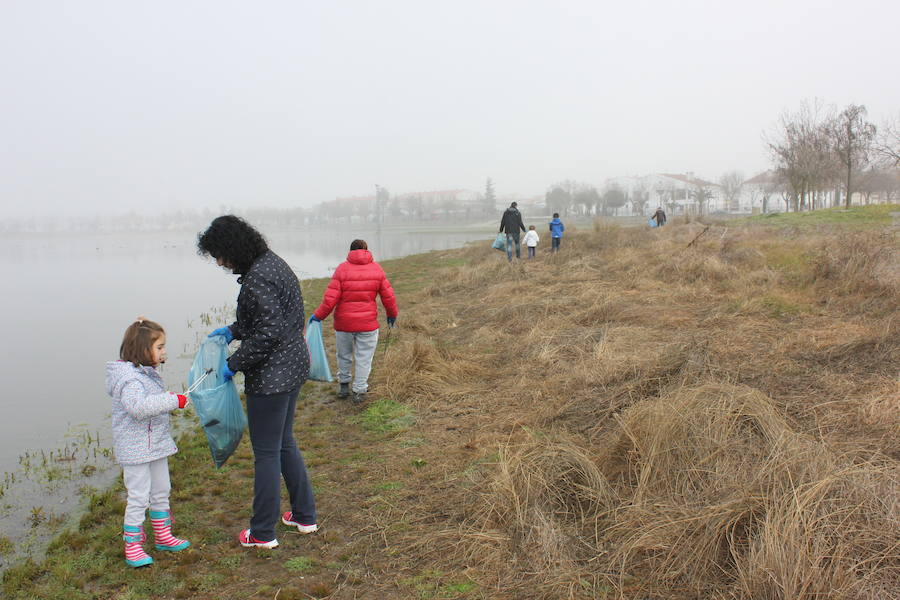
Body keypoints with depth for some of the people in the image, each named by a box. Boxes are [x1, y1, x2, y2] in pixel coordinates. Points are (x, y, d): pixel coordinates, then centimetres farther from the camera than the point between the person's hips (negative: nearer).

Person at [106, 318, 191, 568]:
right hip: (135, 450, -10)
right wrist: (173, 400, -35)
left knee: (161, 492, 19)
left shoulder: (148, 373, 8)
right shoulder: (128, 378, -23)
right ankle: (132, 548, 13)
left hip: (156, 446, 10)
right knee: (138, 498, 0)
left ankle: (163, 537, 33)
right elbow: (138, 406, -39)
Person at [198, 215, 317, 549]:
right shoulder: (272, 262, 9)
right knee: (284, 443, 22)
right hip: (293, 367, 10)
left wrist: (234, 364, -15)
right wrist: (233, 331, 16)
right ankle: (305, 516, 32)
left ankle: (263, 533, 20)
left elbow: (267, 333, -26)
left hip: (270, 377, -10)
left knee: (266, 453, 4)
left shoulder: (257, 279, -23)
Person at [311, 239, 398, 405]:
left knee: (344, 355, 19)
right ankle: (359, 391, 12)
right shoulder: (377, 269, -1)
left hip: (343, 322, 0)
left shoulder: (342, 269, -7)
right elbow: (388, 296, 2)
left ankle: (343, 385, 31)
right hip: (368, 323, 0)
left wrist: (319, 315, 1)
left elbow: (330, 298, -11)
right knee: (364, 358, 8)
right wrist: (392, 314, 18)